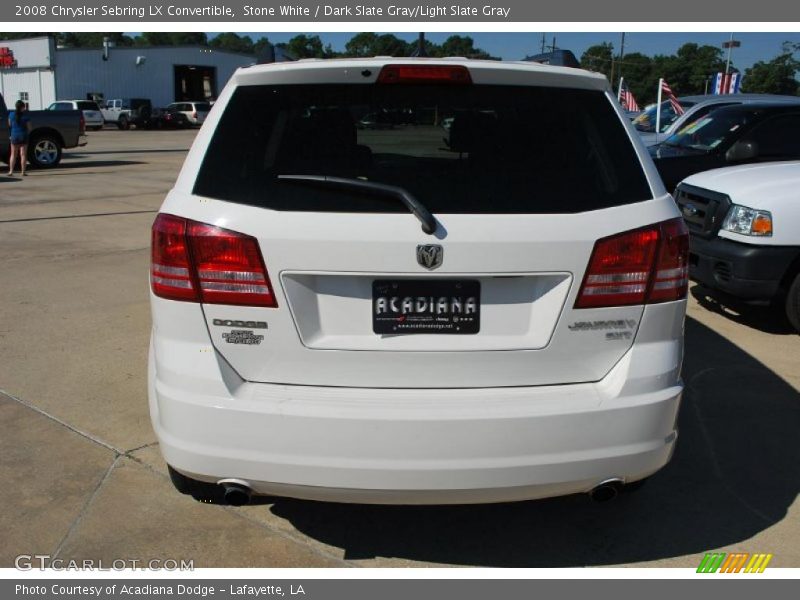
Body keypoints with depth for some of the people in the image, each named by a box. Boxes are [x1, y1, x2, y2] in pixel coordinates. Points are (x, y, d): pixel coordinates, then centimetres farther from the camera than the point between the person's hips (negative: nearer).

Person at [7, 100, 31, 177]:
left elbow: (9, 125, 9)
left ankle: (11, 171, 5)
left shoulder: (11, 114, -2)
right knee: (23, 154, 2)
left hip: (14, 136, 2)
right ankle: (23, 172, -1)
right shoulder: (25, 116, -9)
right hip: (23, 136, -2)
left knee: (13, 154, 11)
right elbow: (29, 128, -5)